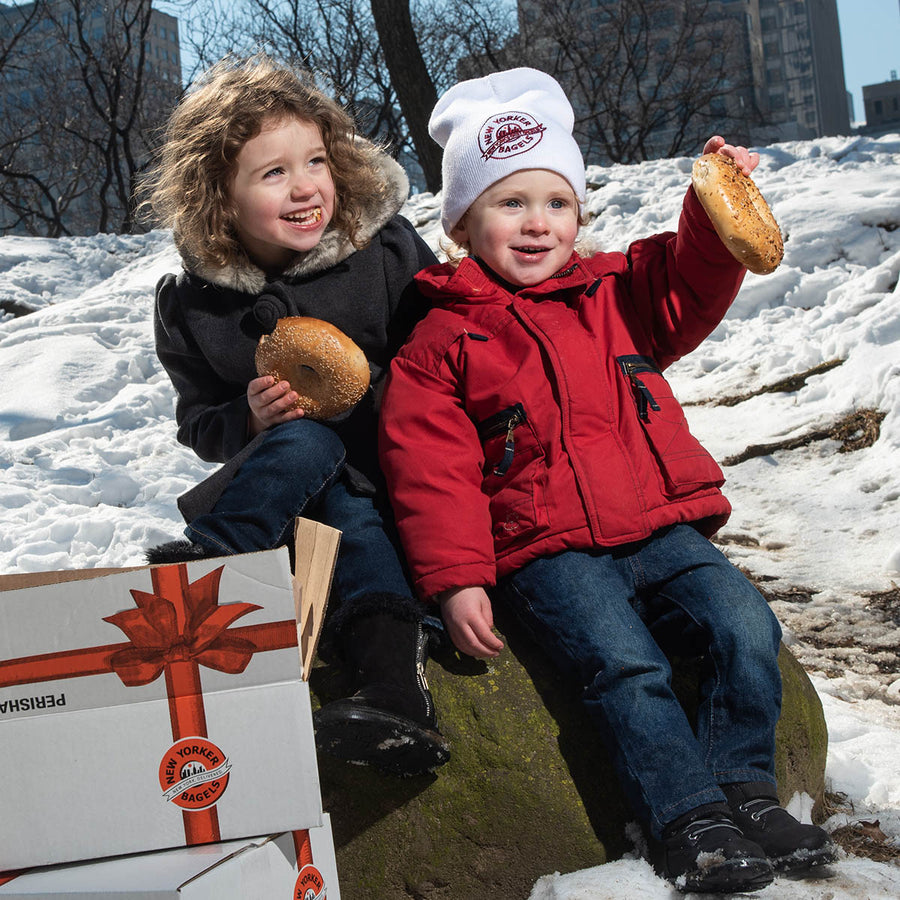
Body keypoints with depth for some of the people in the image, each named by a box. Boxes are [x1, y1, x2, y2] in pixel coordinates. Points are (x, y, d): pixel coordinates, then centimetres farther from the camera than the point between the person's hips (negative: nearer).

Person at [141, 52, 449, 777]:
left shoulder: (388, 252, -8)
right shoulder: (192, 307, -4)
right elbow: (198, 426, 4)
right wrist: (251, 420, -17)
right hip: (289, 473, 1)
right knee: (312, 439, -34)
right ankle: (395, 675, -50)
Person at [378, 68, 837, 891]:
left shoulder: (614, 293, 16)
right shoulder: (441, 343, 3)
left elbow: (692, 284, 9)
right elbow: (431, 472, -2)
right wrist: (457, 581, -10)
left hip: (659, 529, 4)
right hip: (547, 553, -4)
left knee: (745, 627, -15)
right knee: (626, 666, -25)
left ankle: (745, 789, -3)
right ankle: (689, 821, -16)